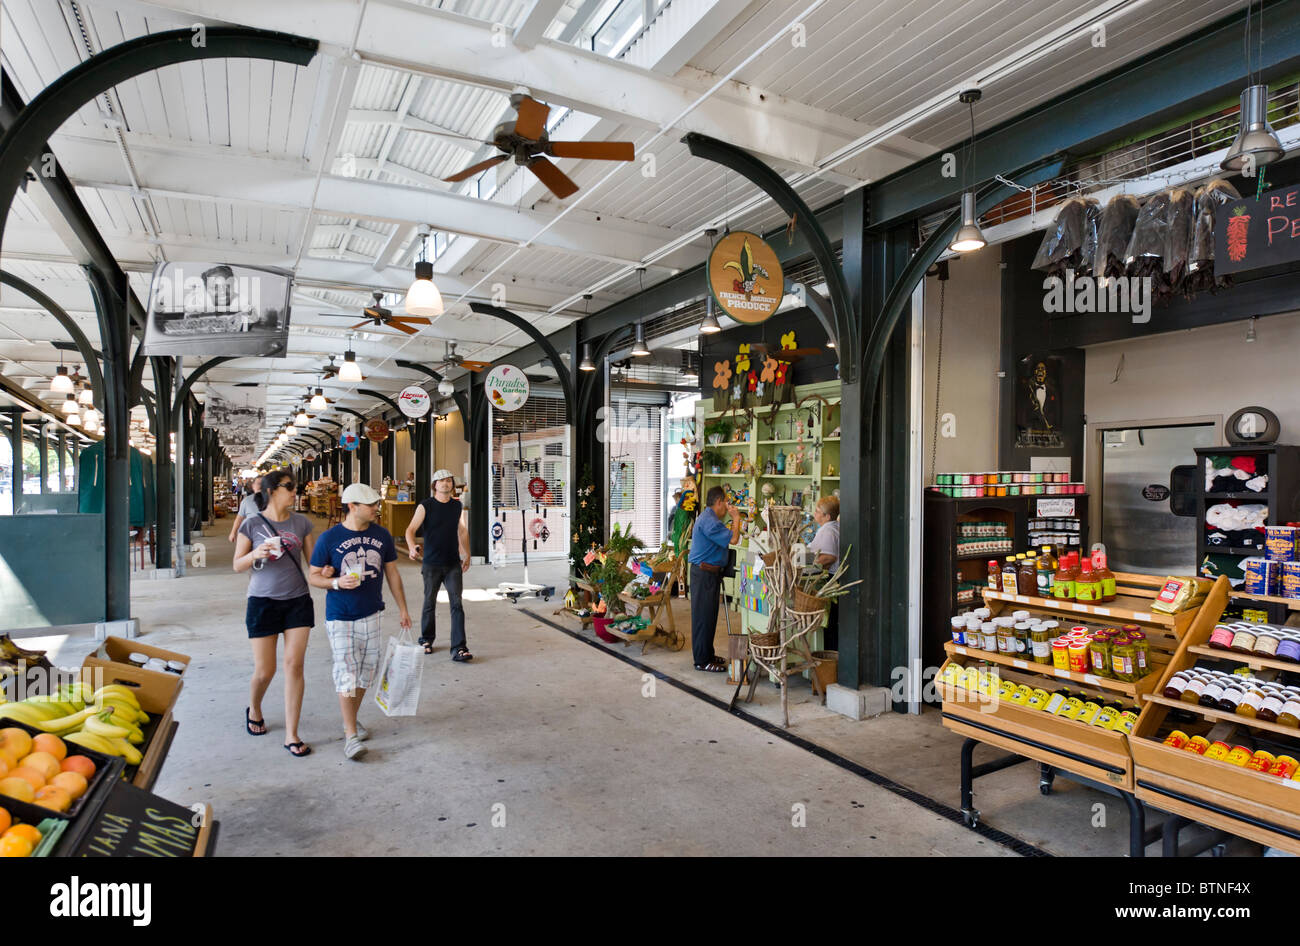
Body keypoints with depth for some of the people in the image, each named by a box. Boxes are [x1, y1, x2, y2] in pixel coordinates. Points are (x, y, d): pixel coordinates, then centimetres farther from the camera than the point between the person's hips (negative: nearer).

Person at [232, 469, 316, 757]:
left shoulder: (301, 522, 3)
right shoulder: (252, 524, -3)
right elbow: (237, 565, 1)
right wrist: (256, 554, -20)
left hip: (297, 601, 2)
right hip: (263, 601, -2)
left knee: (294, 665, -2)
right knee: (264, 670, 4)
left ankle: (291, 734, 8)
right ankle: (254, 709, 39)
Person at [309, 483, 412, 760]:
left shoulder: (382, 535, 3)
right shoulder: (329, 538, -7)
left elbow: (392, 574, 10)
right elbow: (313, 576, -1)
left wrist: (403, 609, 11)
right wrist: (336, 582, -22)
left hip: (371, 615, 4)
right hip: (340, 617, -4)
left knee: (366, 671, 12)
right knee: (347, 673, -6)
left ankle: (352, 720, 32)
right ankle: (351, 735, 2)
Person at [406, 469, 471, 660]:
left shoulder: (458, 506, 8)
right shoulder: (425, 506, -3)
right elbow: (411, 529, -11)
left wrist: (467, 555, 20)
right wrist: (412, 547, -31)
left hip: (453, 564, 2)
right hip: (431, 564, -2)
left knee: (457, 604, -6)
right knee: (430, 604, 10)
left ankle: (459, 648, -6)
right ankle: (426, 640, 32)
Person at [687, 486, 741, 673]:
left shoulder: (710, 518, 17)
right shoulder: (709, 521, -19)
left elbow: (726, 536, 20)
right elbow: (733, 539, -22)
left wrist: (734, 520, 16)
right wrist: (736, 518, -11)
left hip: (710, 572, 11)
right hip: (704, 572, -11)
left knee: (709, 615, 17)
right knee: (703, 616, -5)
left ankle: (708, 654, 27)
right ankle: (702, 661, 2)